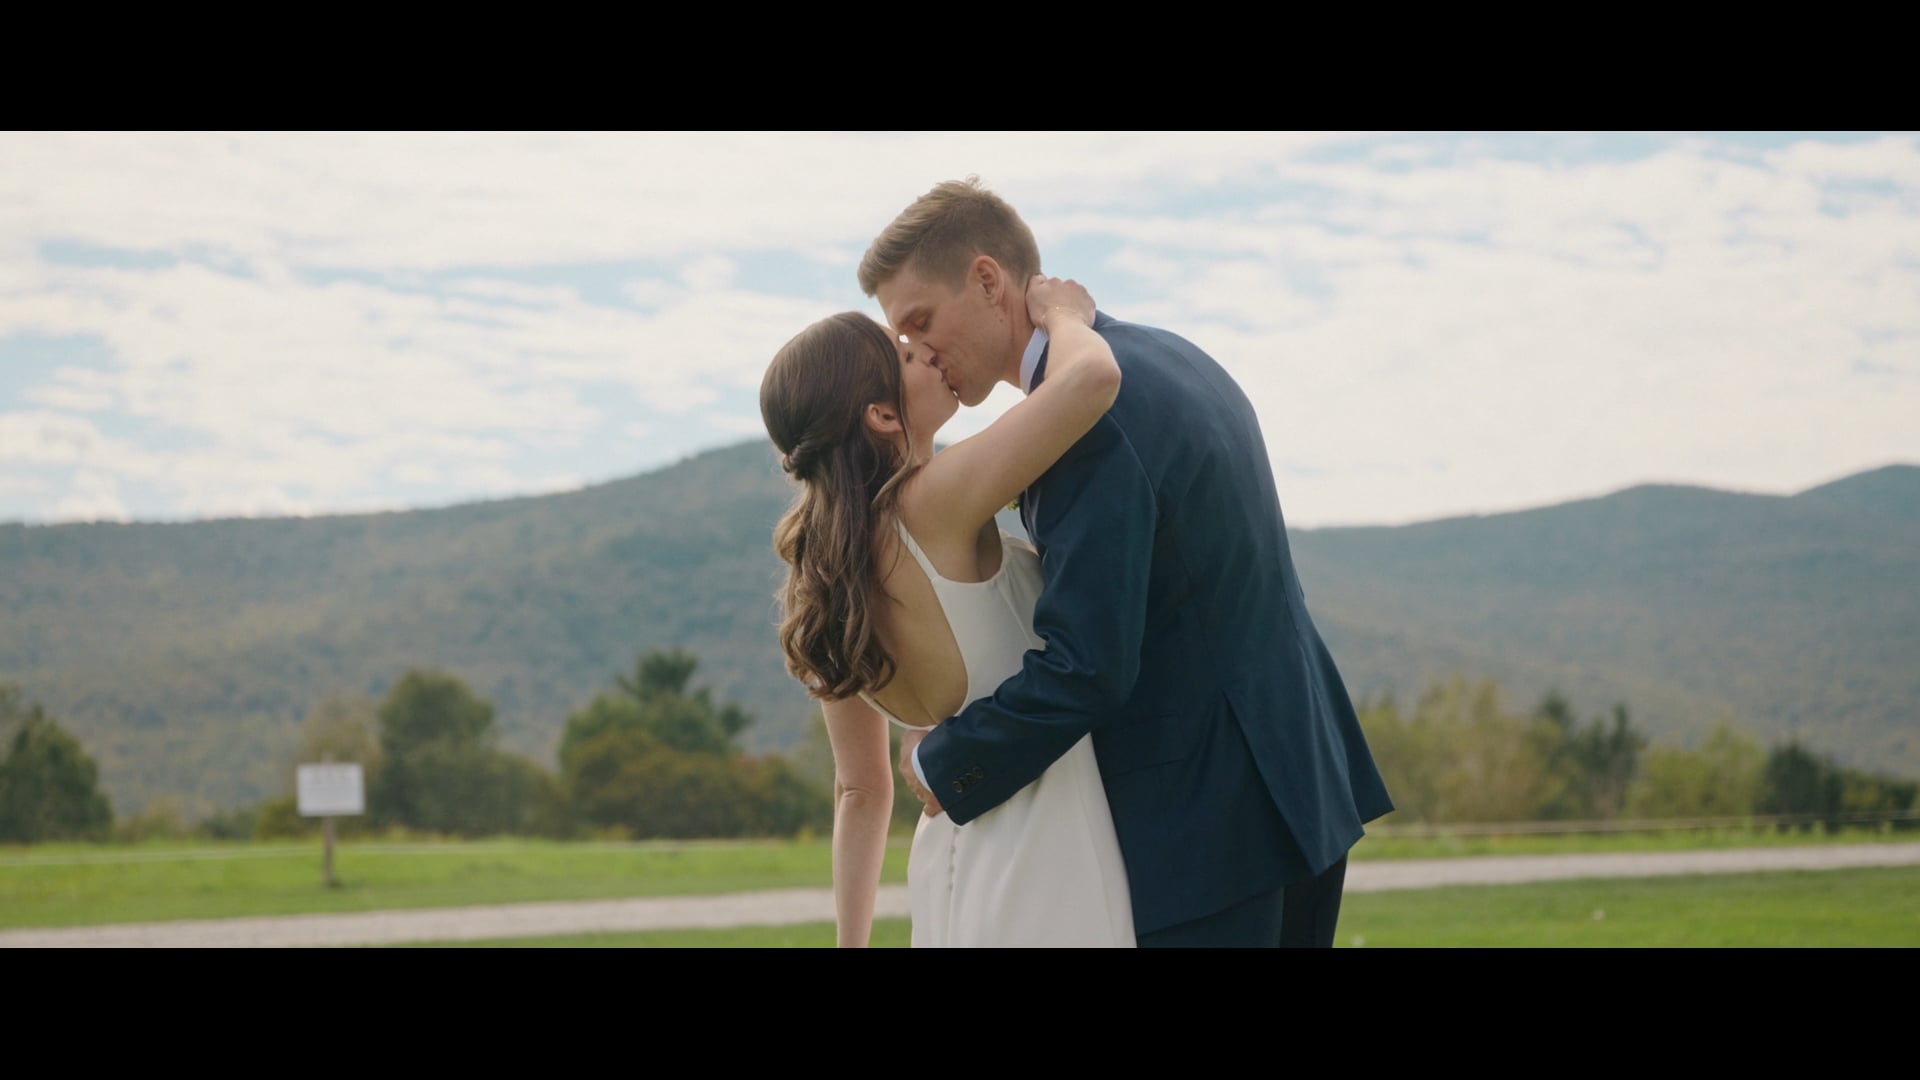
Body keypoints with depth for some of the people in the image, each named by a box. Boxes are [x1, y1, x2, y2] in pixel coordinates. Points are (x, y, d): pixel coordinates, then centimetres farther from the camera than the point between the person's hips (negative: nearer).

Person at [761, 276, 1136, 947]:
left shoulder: (826, 587, 6)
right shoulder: (930, 508, -17)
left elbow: (860, 789, 11)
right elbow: (1091, 377, -29)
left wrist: (852, 942, 16)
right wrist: (1062, 315, -6)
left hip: (953, 855, 9)